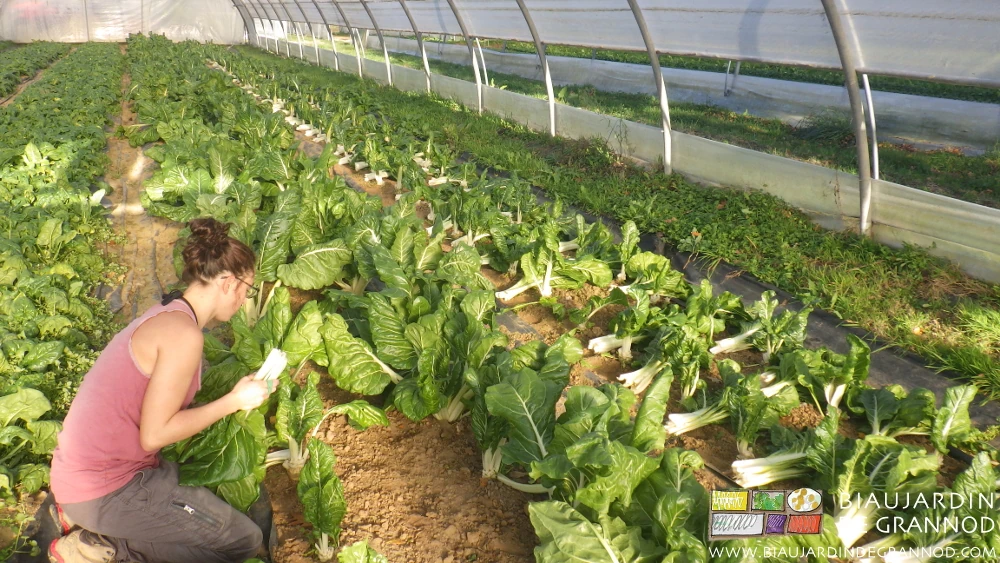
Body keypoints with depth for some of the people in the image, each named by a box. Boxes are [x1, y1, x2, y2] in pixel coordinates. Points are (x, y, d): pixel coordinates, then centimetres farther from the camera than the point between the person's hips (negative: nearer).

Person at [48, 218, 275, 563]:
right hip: (102, 492, -9)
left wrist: (238, 396, 11)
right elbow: (154, 434, -21)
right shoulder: (184, 333, -21)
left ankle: (88, 520, 12)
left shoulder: (166, 314, 8)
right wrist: (233, 401, -12)